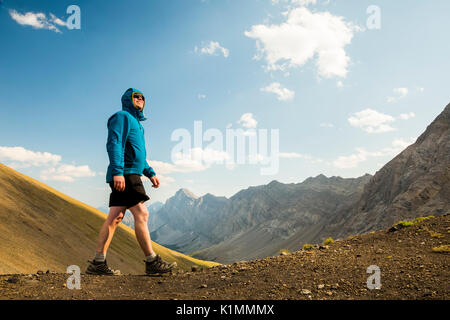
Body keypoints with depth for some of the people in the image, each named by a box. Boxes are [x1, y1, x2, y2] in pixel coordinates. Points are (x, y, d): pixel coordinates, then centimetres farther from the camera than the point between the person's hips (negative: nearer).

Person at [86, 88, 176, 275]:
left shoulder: (136, 123, 29)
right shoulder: (122, 116, -1)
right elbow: (114, 144, -14)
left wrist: (150, 174, 23)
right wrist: (117, 171, -25)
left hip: (130, 175, 10)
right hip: (125, 174, -10)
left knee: (114, 218, 5)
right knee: (141, 214, -11)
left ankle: (98, 263, 6)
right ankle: (152, 262, -8)